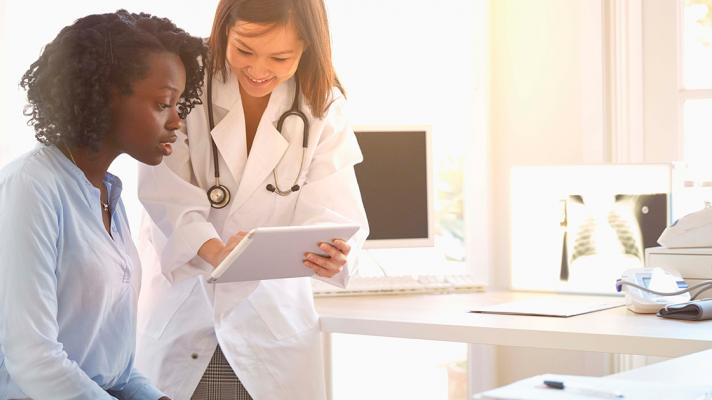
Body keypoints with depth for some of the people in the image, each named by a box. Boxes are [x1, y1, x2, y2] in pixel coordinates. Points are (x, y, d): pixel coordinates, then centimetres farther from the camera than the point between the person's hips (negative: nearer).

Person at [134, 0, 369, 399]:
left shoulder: (323, 106, -4)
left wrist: (333, 252, -37)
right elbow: (166, 191, -19)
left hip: (273, 318, 1)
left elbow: (332, 207, -14)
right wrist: (214, 250, -39)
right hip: (180, 312, -1)